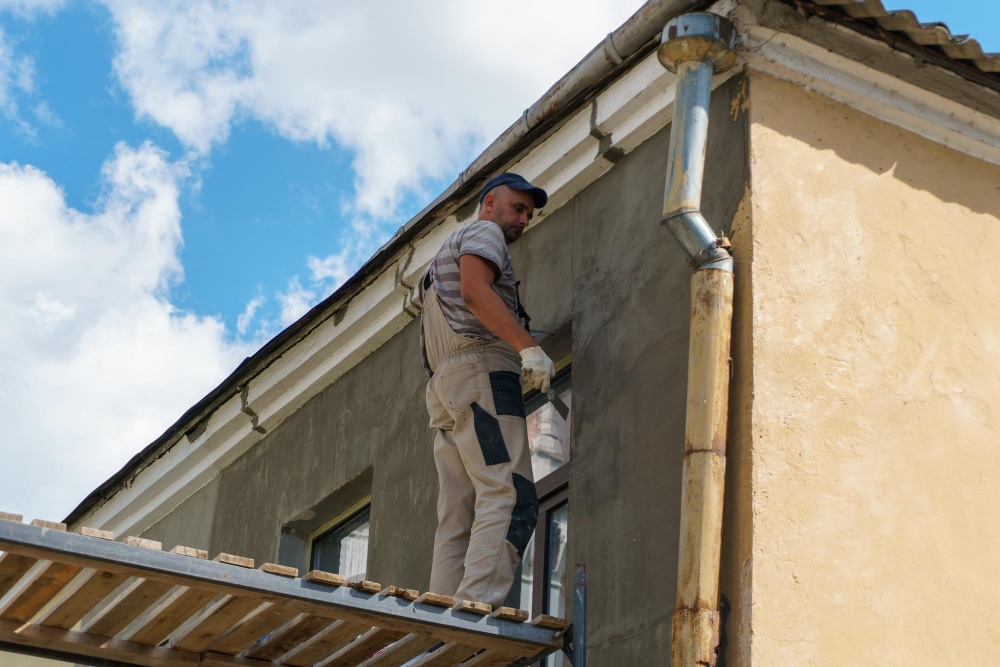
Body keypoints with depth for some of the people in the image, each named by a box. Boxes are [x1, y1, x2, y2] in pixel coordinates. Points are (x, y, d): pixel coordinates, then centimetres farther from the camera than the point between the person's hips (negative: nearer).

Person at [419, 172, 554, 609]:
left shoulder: (446, 256, 37)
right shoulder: (483, 232, 8)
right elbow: (475, 290, -12)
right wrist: (528, 346, -20)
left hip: (444, 388, 10)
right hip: (480, 368, -10)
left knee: (457, 519, -1)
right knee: (510, 498, -20)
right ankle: (476, 611, -33)